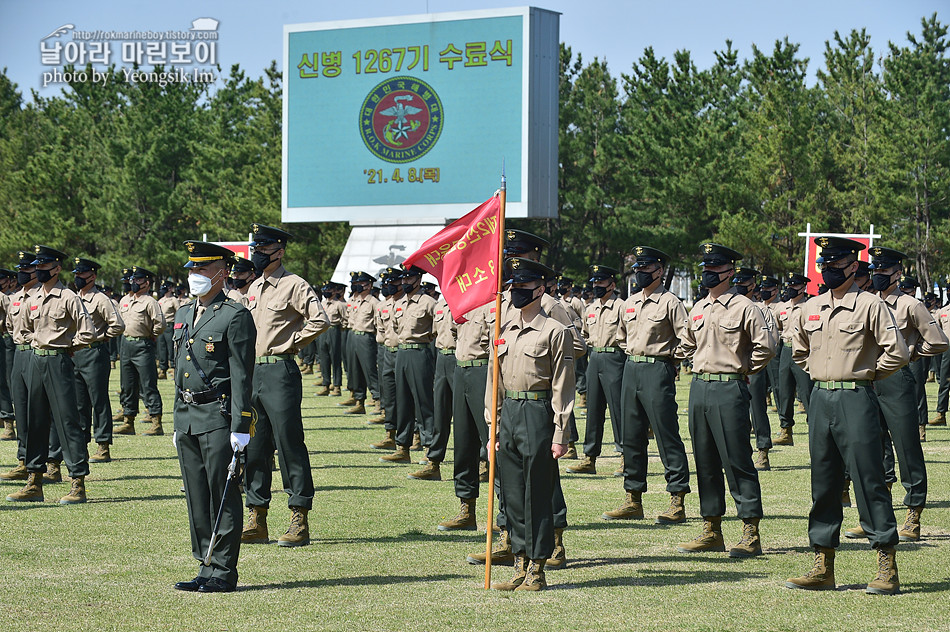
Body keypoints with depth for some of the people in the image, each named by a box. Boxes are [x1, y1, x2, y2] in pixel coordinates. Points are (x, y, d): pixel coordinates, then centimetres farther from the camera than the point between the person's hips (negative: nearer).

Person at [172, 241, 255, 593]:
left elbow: (241, 377, -11)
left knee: (223, 497, -4)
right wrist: (178, 424, 19)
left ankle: (223, 573, 1)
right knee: (197, 499, 9)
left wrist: (240, 428, -16)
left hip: (219, 418, -8)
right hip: (188, 417, 8)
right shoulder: (183, 315, 17)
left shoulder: (235, 316, -7)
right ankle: (206, 567, 16)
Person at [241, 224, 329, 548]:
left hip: (281, 372, -8)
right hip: (253, 372, 8)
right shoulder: (254, 288, 17)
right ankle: (256, 522, 14)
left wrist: (289, 343, -9)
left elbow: (320, 321, -18)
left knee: (290, 446, -6)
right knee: (254, 448, 9)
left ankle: (300, 522, -3)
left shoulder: (294, 285, -8)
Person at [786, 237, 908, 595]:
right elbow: (799, 350, 29)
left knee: (869, 482, -7)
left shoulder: (870, 305, -7)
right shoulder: (810, 309, 12)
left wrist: (866, 374, 0)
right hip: (820, 400, 6)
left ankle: (887, 569, -4)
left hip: (856, 400, -6)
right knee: (823, 484, 9)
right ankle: (823, 568, 15)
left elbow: (897, 353, -10)